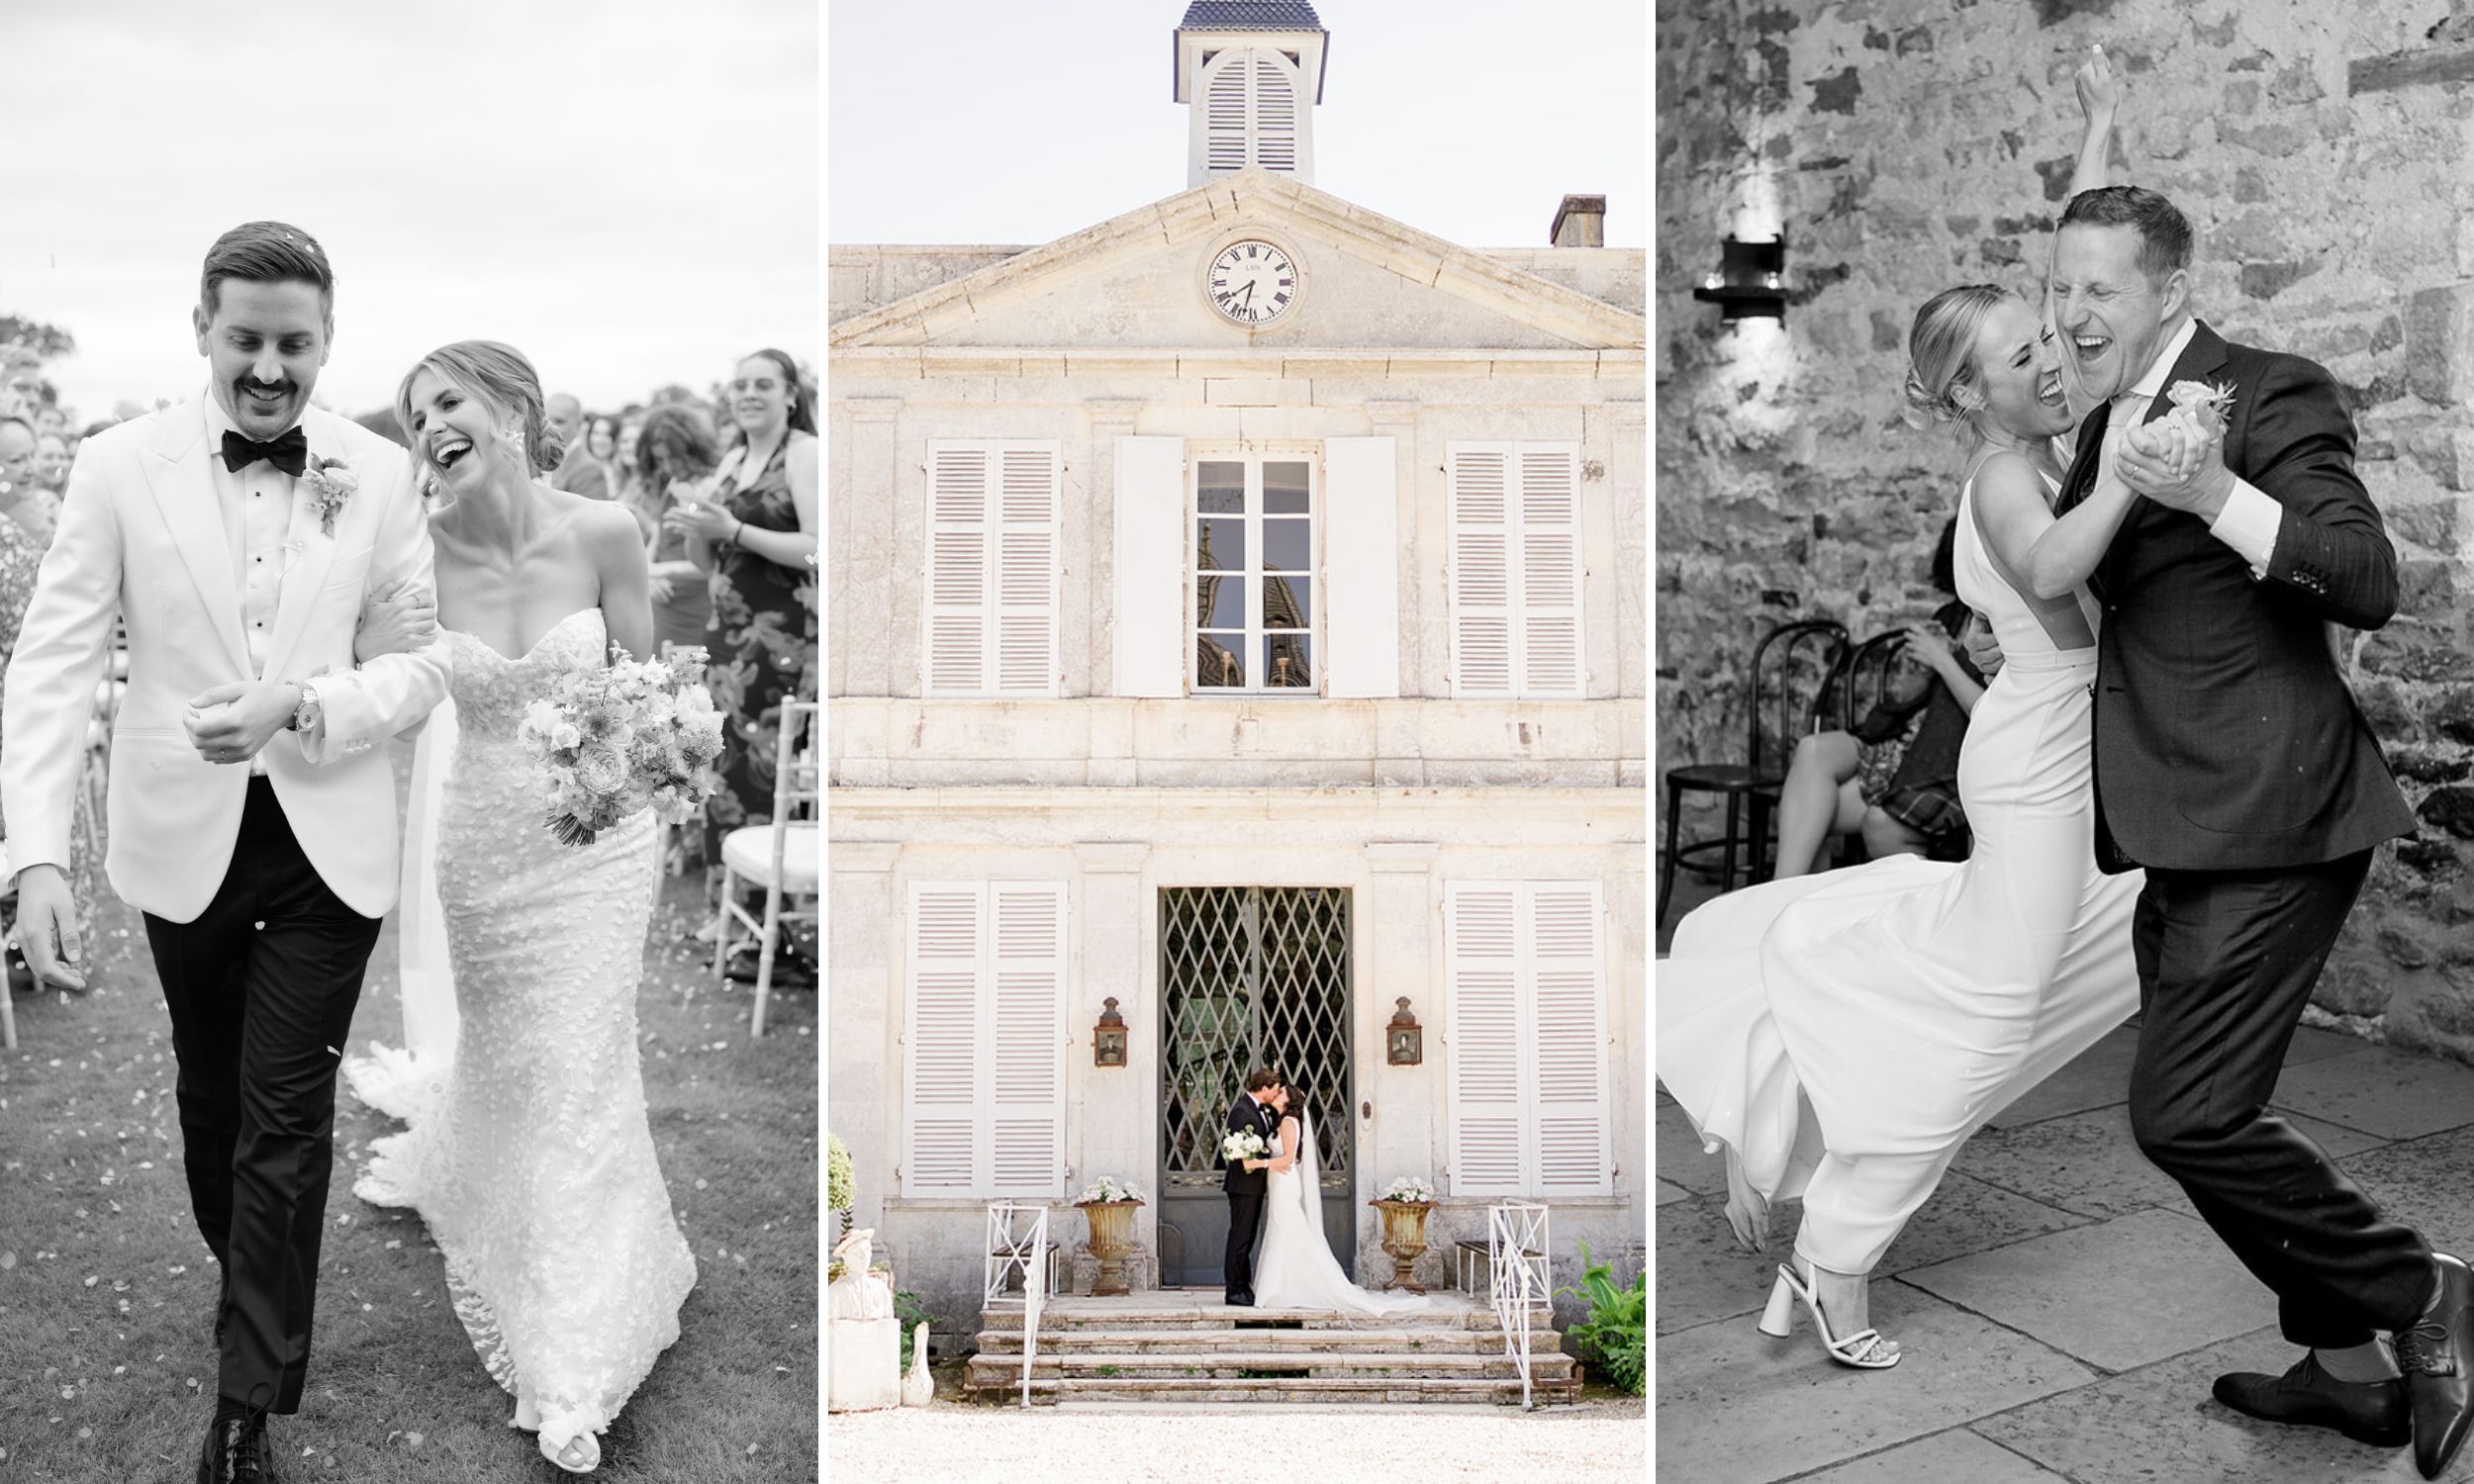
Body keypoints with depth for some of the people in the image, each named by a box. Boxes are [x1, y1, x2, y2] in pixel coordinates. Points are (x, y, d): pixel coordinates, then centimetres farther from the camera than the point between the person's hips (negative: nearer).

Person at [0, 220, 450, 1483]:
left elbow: (426, 661, -1)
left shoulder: (378, 474, -3)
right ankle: (245, 1277, 46)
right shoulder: (119, 466, -5)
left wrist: (306, 706, -20)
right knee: (211, 1092, 20)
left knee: (287, 1117, 4)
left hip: (328, 844, -1)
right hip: (185, 840, 1)